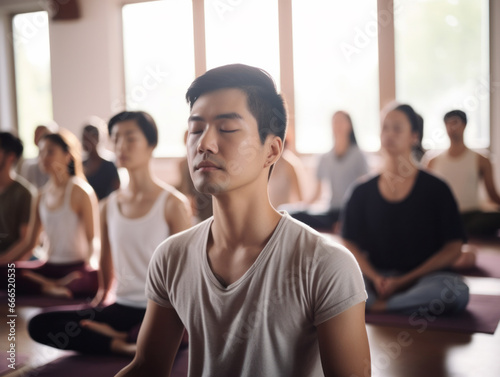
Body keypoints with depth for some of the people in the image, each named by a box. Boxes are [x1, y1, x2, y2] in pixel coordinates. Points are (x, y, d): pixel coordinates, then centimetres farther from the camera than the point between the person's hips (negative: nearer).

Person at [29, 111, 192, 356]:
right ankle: (124, 344, -12)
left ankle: (116, 336, -14)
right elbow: (107, 264, 16)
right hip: (122, 306, 5)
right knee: (39, 325, -15)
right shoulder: (109, 206, 10)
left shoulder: (173, 204, -4)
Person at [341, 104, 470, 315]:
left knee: (456, 291, -34)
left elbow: (453, 248, -1)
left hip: (425, 279, -1)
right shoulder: (362, 192, 9)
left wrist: (404, 280, -10)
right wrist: (375, 277, -12)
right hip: (375, 281, 1)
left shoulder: (435, 189, 2)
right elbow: (350, 244, 8)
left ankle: (375, 307, -22)